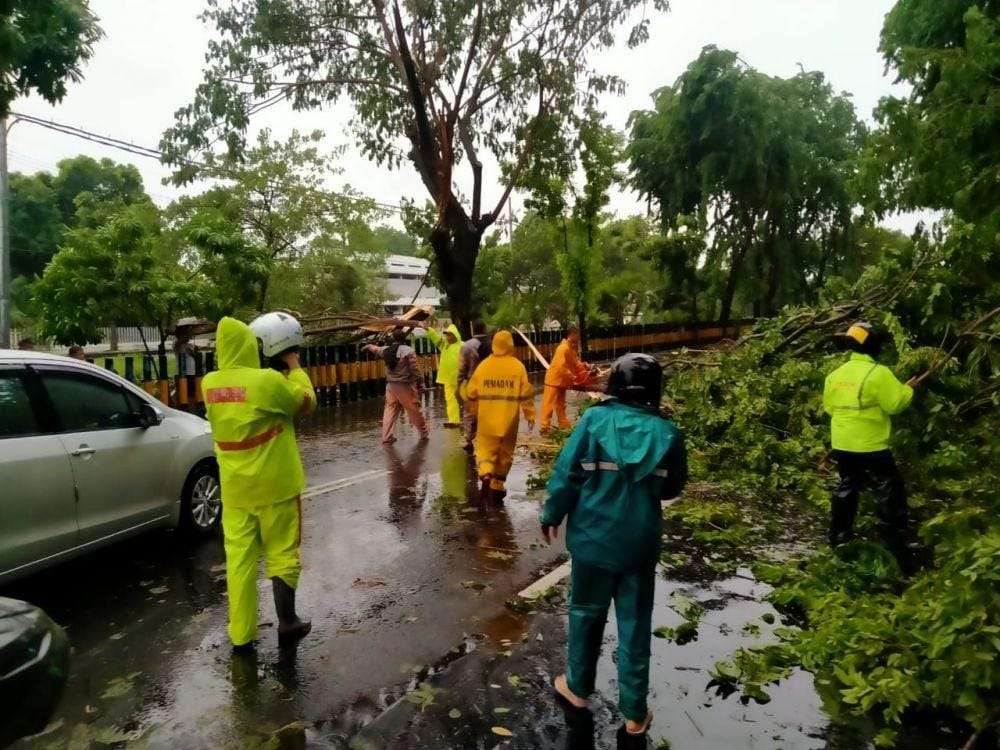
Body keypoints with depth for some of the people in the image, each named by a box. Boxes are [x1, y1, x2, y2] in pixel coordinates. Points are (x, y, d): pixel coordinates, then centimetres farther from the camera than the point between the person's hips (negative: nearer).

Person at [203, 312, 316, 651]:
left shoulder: (211, 383, 0)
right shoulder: (267, 380, -18)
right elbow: (306, 402, -4)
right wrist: (293, 363, 5)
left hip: (235, 487, 5)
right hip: (274, 483, -5)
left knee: (239, 557, 10)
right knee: (282, 553, 10)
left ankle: (241, 633, 17)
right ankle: (287, 622, 21)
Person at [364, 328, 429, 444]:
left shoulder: (386, 350, 6)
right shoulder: (408, 350, -14)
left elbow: (375, 349, 30)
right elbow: (415, 369, -14)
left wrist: (369, 346, 53)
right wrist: (420, 382, -1)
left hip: (391, 385, 5)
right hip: (405, 386, -5)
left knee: (390, 410, 11)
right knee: (415, 411, 7)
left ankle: (387, 436, 8)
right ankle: (424, 433, 21)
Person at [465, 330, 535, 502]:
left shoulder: (483, 365, 2)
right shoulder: (517, 366, -5)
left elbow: (472, 393, 6)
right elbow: (526, 394, -7)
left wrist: (476, 412, 21)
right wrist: (530, 415, 1)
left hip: (487, 418, 1)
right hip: (508, 418, -1)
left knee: (486, 447, 8)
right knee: (505, 451, 13)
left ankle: (485, 474, -19)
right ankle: (498, 485, 17)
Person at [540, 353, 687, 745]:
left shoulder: (595, 418, -13)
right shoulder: (668, 432, -7)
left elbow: (567, 473, -10)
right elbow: (673, 488, 6)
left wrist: (551, 514, 5)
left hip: (594, 536, -1)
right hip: (641, 541, 1)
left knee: (586, 613, 18)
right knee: (635, 625, 12)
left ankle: (577, 688, 36)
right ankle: (634, 716, 23)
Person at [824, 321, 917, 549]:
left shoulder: (836, 374, 7)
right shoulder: (878, 373, -15)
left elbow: (830, 407, 13)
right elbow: (895, 403, -14)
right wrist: (908, 389, 2)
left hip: (842, 444, 7)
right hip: (870, 445, -7)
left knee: (846, 488, 17)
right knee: (888, 490, 6)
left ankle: (839, 536, 23)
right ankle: (894, 540, 12)